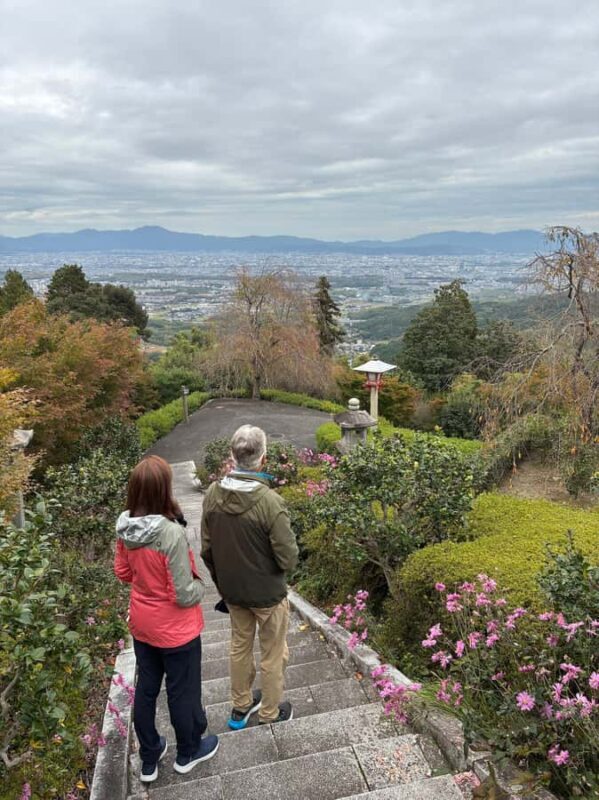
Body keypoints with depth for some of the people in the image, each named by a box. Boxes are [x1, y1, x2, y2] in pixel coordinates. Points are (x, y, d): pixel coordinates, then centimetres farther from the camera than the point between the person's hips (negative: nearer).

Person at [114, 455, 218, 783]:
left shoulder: (125, 528, -12)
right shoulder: (171, 534, -33)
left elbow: (123, 573, 5)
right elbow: (185, 596, -26)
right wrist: (199, 584, -6)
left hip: (141, 625, 6)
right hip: (175, 630, -6)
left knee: (145, 688, 23)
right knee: (182, 692, 17)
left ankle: (149, 759, 42)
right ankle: (187, 753, 41)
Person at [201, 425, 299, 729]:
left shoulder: (213, 494, -13)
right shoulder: (269, 501, -30)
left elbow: (207, 550, -1)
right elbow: (288, 558, -22)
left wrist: (220, 581, 14)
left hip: (232, 590, 5)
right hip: (267, 593, -5)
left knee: (240, 645, 26)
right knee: (273, 655, 18)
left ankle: (240, 707, 43)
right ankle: (270, 713, 37)